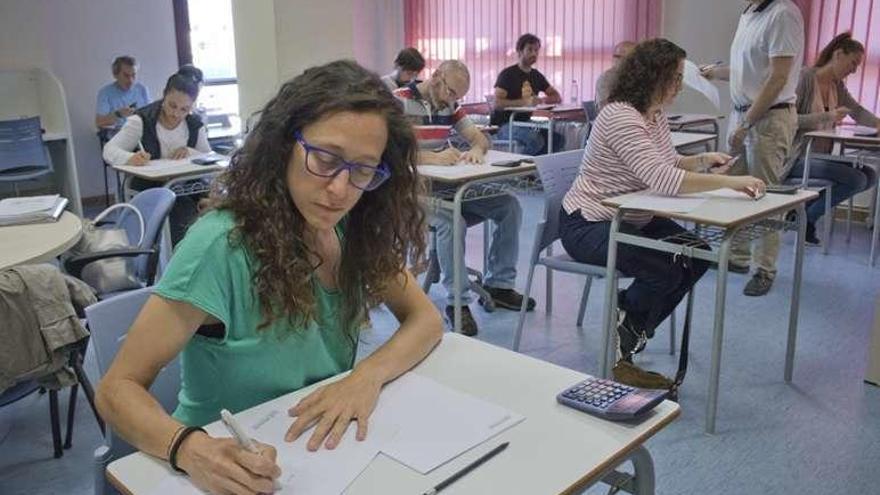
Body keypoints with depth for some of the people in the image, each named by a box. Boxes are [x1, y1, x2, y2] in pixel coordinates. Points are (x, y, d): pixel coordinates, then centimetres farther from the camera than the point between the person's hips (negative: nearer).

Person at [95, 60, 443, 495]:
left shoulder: (352, 229, -5)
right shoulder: (221, 247, -20)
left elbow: (426, 319, -2)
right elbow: (118, 389, -18)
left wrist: (369, 375, -20)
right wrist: (190, 448, -36)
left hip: (327, 455, 4)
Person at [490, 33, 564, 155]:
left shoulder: (536, 75, 14)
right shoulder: (508, 74, -8)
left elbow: (557, 97, 16)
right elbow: (497, 103, -20)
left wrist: (542, 100, -7)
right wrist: (524, 102, -30)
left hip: (525, 123, 7)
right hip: (504, 125, -7)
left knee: (558, 139, -14)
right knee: (535, 140, -33)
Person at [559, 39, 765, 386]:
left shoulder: (656, 115, 5)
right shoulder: (621, 117, -25)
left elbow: (667, 164, 18)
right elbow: (663, 180, -35)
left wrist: (702, 161, -2)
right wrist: (730, 182, -32)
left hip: (631, 219, 10)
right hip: (588, 225, -10)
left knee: (696, 256, -1)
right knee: (665, 270, -25)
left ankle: (628, 333, 11)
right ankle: (618, 351, 2)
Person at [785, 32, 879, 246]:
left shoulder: (838, 85, 13)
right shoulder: (805, 78, -11)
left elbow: (858, 111, 14)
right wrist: (826, 116, -25)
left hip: (821, 156, 9)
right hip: (797, 158, -9)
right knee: (856, 179, -19)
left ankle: (806, 204, 5)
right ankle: (807, 218, -2)